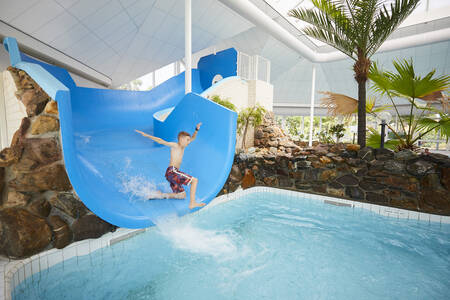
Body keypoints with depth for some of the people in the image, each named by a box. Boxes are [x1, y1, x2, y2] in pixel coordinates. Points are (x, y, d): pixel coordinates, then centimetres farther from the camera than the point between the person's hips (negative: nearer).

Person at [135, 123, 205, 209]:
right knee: (194, 180, -16)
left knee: (182, 195, 15)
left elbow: (193, 138, 28)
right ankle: (192, 203, -21)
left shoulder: (183, 146, 21)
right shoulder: (175, 145, -2)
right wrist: (147, 135, -17)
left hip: (172, 173, 9)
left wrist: (196, 129, 14)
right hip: (172, 171, -9)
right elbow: (161, 141, -11)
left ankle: (161, 195, 13)